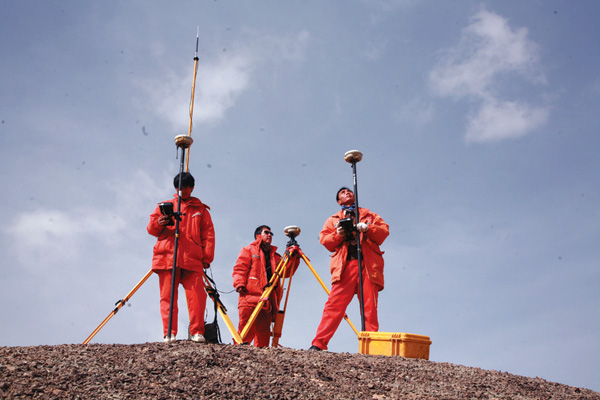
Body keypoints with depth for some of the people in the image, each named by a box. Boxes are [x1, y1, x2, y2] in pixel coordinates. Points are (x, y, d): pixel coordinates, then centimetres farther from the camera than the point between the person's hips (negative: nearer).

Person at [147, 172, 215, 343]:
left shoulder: (201, 209, 22)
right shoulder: (164, 206, 22)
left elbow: (208, 235, 14)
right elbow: (151, 228, 15)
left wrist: (207, 257, 2)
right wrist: (158, 223, -10)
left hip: (192, 259, 0)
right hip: (166, 257, 1)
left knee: (197, 295, -13)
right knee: (168, 297, -6)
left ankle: (197, 332, -9)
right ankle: (169, 334, -4)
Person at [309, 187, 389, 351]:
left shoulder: (370, 215, 25)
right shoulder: (333, 220, 26)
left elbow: (384, 230, 12)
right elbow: (324, 240, 15)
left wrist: (368, 228, -8)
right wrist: (337, 235, -6)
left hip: (368, 265, 1)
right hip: (344, 265, 0)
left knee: (370, 307, -7)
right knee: (334, 305, -12)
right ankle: (318, 344, -15)